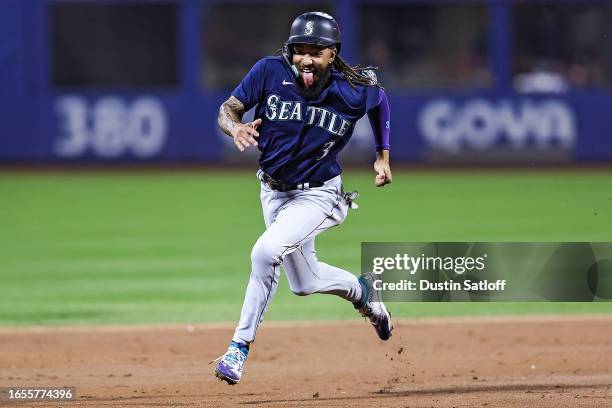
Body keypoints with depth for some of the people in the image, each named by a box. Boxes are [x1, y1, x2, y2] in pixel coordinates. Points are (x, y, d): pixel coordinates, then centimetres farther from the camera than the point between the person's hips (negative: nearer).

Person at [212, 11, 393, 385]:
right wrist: (236, 127, -38)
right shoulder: (270, 72, -19)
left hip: (318, 194, -4)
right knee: (304, 283, 18)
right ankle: (361, 291, 50)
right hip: (274, 190, 4)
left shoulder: (356, 91, -19)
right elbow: (227, 109, -15)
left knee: (266, 251, -28)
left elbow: (380, 98, 5)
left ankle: (240, 347, -19)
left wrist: (383, 155, 7)